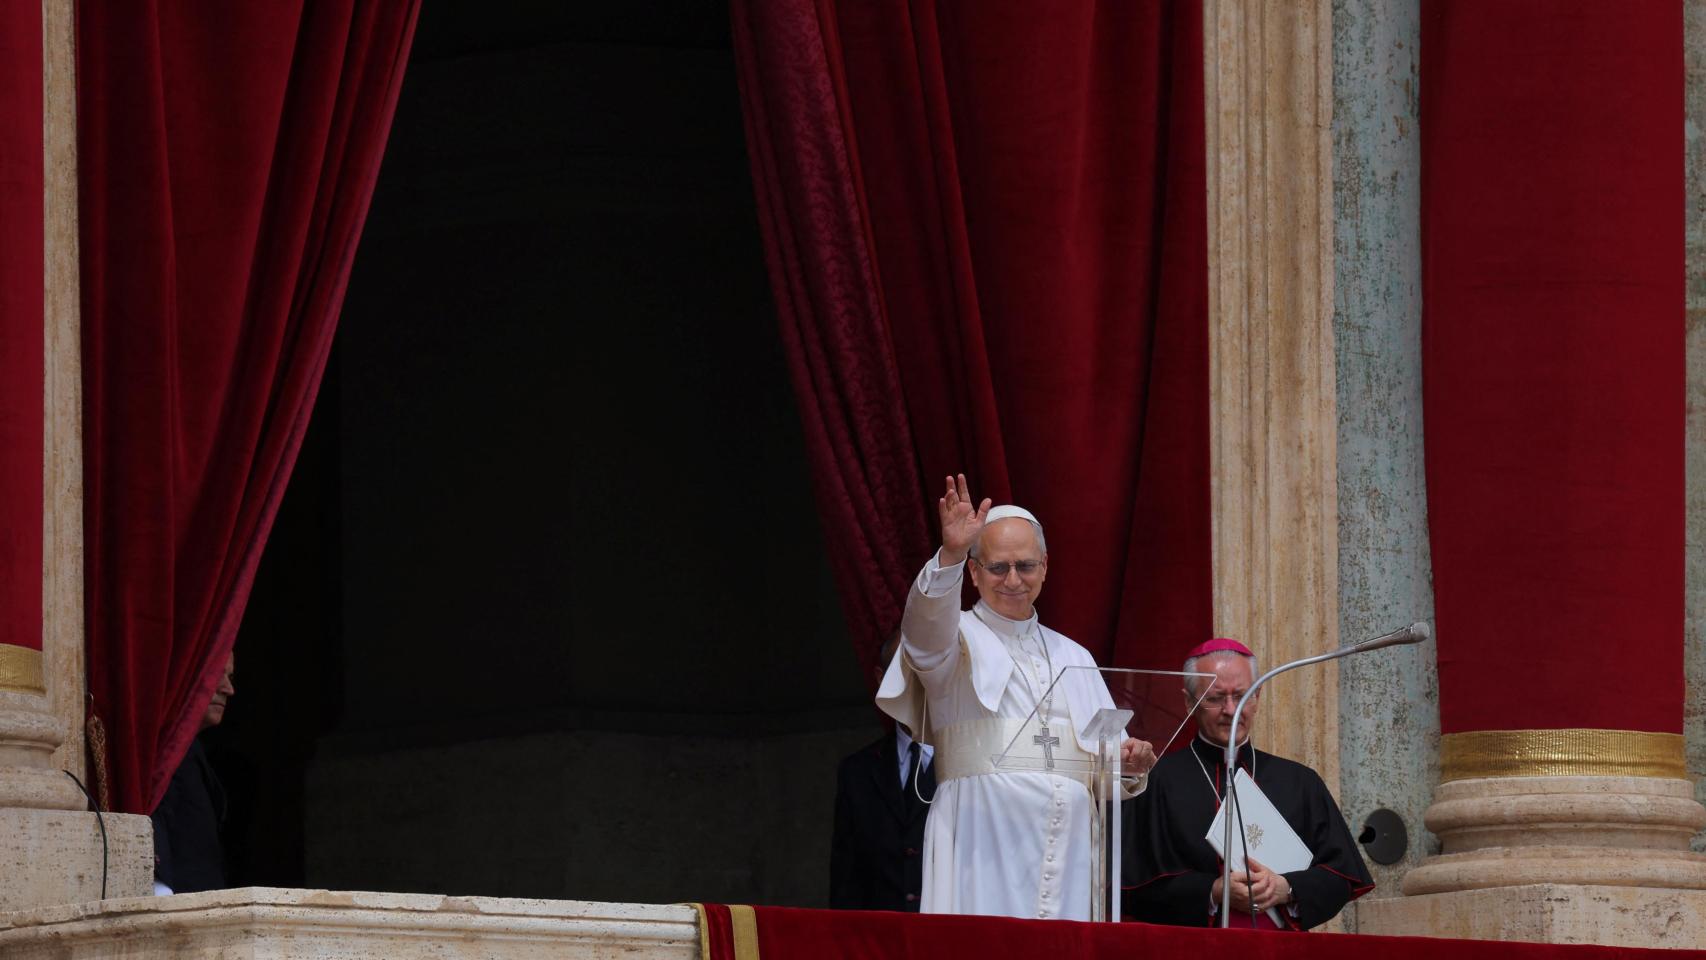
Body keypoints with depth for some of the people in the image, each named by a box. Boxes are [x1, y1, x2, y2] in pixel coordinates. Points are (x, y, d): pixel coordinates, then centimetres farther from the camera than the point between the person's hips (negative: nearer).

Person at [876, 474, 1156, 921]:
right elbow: (929, 625, -18)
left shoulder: (1072, 657, 21)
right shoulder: (957, 639, 7)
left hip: (1067, 852, 4)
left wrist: (1127, 765, -4)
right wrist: (950, 557, -36)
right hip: (984, 852, -4)